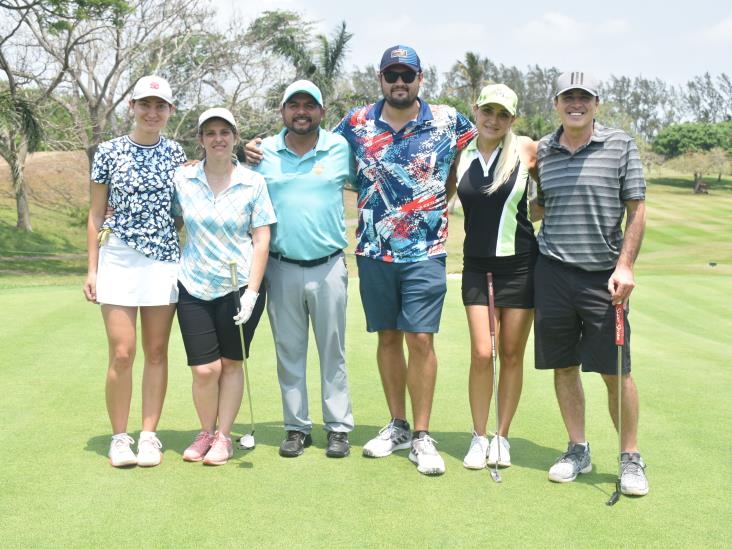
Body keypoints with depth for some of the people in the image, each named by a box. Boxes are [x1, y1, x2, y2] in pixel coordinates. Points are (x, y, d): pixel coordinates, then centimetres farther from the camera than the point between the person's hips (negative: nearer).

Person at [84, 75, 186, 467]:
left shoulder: (175, 154, 7)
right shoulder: (109, 152, 3)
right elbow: (97, 213, 6)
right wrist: (92, 268, 2)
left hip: (164, 262, 2)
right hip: (118, 259, -2)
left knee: (156, 352, 5)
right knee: (121, 353, -6)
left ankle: (149, 435, 14)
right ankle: (119, 437, 8)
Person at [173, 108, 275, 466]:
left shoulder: (253, 183, -2)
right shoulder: (183, 179, 2)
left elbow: (261, 240, -3)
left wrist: (251, 292, -10)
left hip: (240, 287, -1)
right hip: (194, 287, 1)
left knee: (231, 363, 7)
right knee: (204, 369, -3)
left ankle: (223, 437, 21)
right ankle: (206, 432, 21)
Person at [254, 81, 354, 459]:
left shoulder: (341, 148, 1)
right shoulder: (263, 151, 3)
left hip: (328, 267, -1)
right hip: (281, 268, 1)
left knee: (333, 351, 6)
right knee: (289, 352, 8)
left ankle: (338, 427, 14)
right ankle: (297, 427, 18)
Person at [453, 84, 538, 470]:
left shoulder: (526, 150, -3)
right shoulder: (460, 155, 3)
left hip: (520, 264, -1)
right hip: (477, 265, 2)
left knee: (512, 355, 5)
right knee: (481, 354, -4)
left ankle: (502, 438, 18)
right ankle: (479, 438, 12)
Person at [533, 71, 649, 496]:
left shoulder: (620, 145, 0)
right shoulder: (542, 151, 8)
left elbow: (636, 209, -1)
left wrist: (625, 266, -9)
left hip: (604, 274, -3)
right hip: (553, 271, 3)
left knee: (616, 371, -1)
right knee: (563, 366, 8)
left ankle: (631, 459, 12)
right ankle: (578, 450, 22)